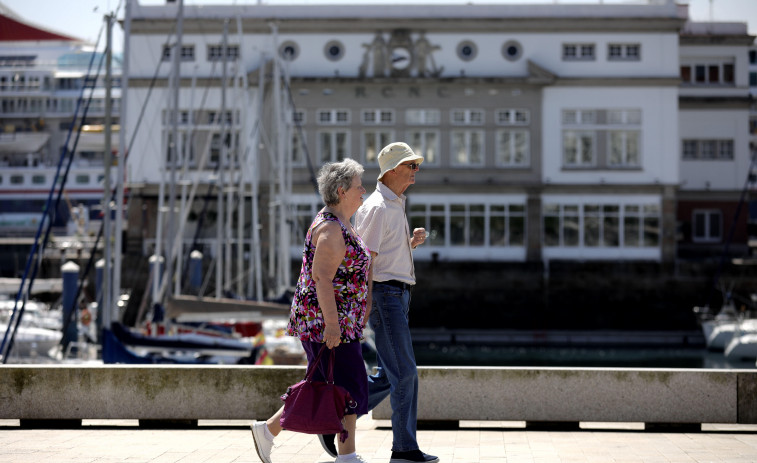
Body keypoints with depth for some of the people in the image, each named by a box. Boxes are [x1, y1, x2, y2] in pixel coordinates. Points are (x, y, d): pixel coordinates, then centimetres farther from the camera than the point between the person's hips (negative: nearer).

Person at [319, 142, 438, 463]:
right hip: (386, 295, -10)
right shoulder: (377, 207, -13)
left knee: (390, 375, 11)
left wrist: (411, 242, 8)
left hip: (398, 297, 10)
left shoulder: (396, 206, 18)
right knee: (404, 372, -7)